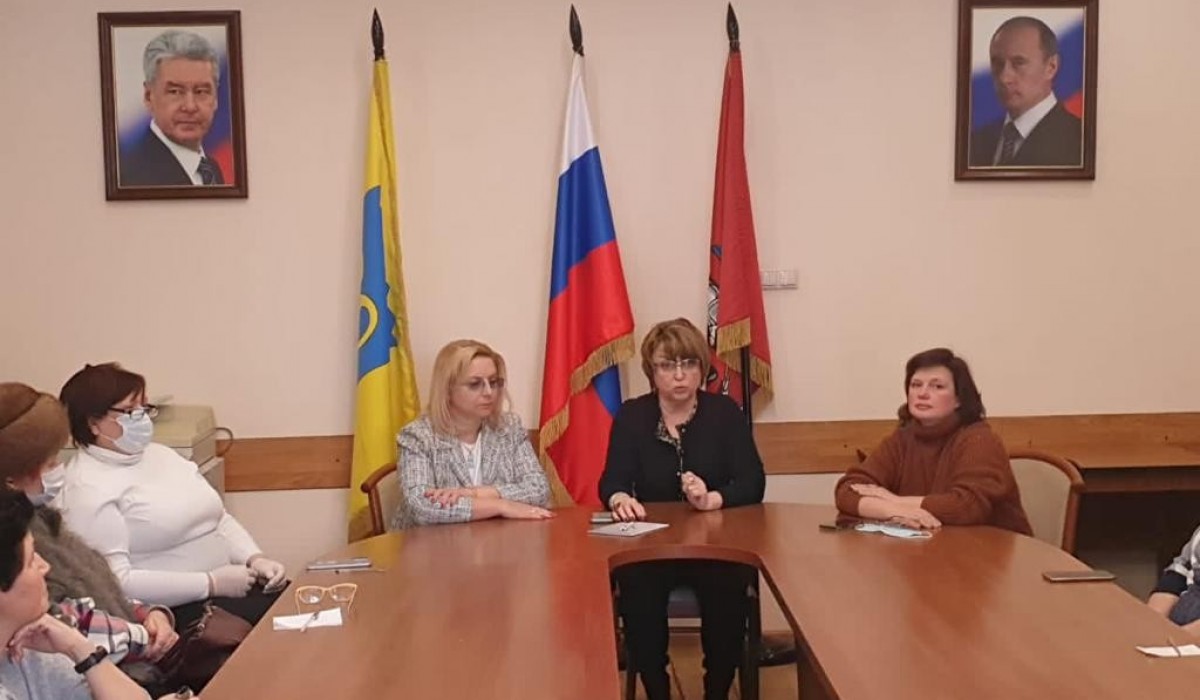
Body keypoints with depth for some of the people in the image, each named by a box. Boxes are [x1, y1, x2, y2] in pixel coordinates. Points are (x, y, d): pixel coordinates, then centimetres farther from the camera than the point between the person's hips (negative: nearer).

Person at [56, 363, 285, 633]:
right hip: (174, 613, -8)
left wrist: (255, 559, 0)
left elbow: (220, 519, 20)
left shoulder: (159, 454, 16)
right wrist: (211, 583, -19)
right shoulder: (88, 488, -10)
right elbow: (114, 582, -20)